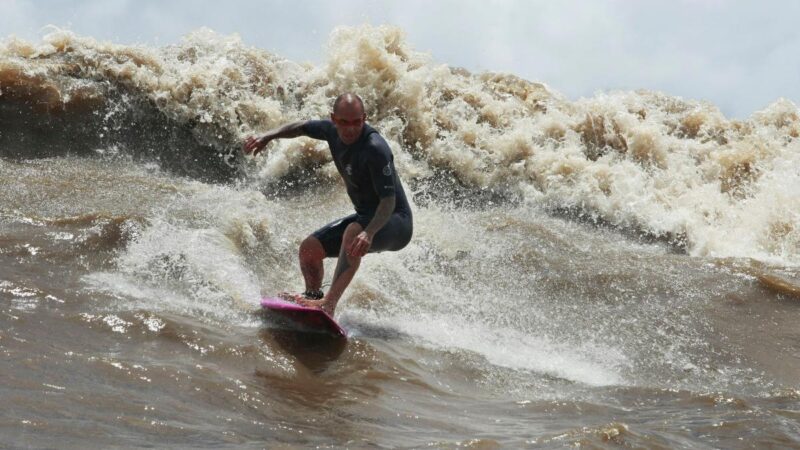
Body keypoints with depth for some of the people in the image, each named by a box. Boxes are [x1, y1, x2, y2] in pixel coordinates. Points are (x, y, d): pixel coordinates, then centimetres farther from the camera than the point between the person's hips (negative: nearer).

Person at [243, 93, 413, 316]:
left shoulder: (375, 149, -28)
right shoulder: (333, 130, -4)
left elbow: (389, 200, -32)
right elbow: (302, 127, 17)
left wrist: (369, 233, -48)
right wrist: (267, 136, 4)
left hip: (394, 222, -8)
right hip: (366, 217, 8)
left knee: (353, 233, -38)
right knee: (309, 248, 2)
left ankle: (329, 303, -44)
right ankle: (314, 296, 25)